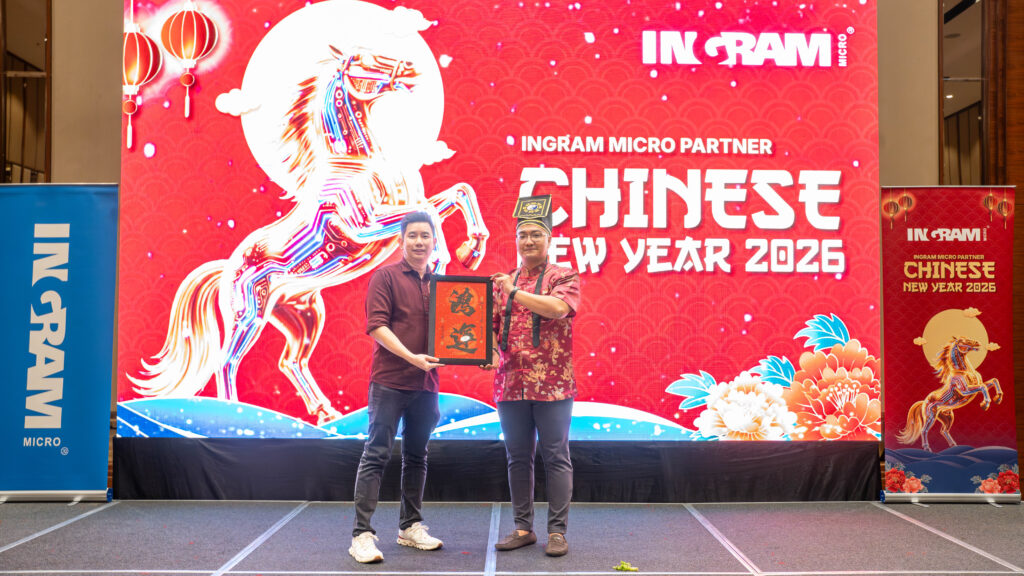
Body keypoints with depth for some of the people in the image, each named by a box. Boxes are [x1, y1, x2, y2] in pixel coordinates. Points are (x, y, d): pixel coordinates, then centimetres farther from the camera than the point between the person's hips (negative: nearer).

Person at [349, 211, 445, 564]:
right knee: (376, 455, -4)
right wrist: (411, 357, -19)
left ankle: (410, 527, 25)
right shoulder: (386, 276, -2)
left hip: (425, 383, 6)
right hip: (389, 381, -5)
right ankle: (362, 534, 0)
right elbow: (376, 325, -11)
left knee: (416, 456, 13)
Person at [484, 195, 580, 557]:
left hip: (552, 384, -4)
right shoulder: (502, 282, 14)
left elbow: (557, 308, -19)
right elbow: (490, 324, 14)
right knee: (518, 457, 11)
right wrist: (489, 351, -6)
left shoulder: (564, 276, 1)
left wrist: (515, 291, -14)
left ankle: (557, 531, 11)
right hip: (510, 383, 4)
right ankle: (523, 528, 22)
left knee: (555, 456, 2)